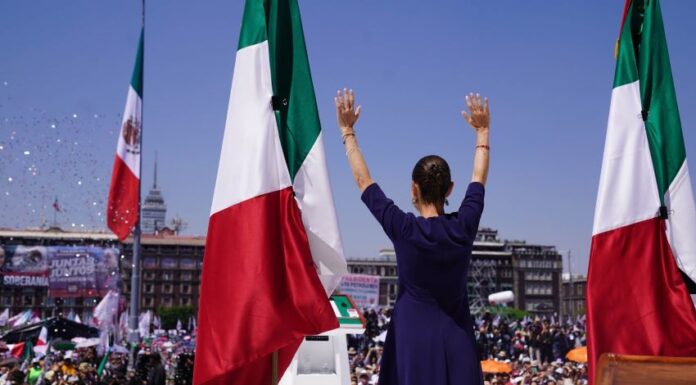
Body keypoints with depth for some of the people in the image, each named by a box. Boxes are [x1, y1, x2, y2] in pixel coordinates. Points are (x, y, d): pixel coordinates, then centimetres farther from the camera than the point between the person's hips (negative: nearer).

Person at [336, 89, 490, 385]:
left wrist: (347, 131, 7)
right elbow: (479, 179, 14)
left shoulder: (404, 230, -11)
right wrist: (482, 131, 26)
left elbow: (363, 181, -2)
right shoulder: (463, 227, -4)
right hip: (456, 341, 3)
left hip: (414, 338, -3)